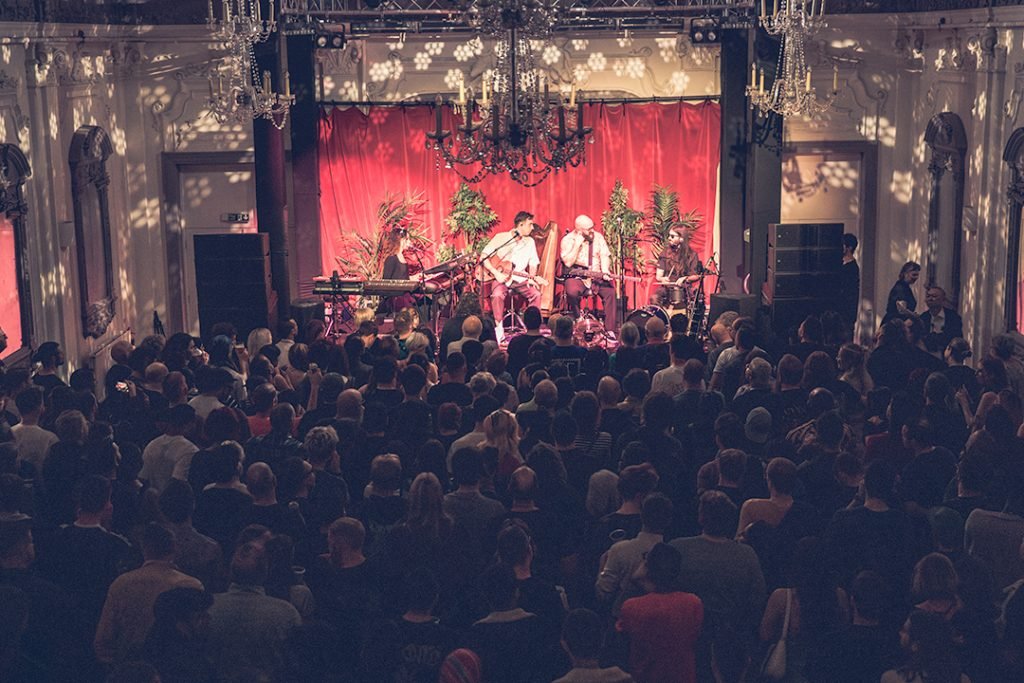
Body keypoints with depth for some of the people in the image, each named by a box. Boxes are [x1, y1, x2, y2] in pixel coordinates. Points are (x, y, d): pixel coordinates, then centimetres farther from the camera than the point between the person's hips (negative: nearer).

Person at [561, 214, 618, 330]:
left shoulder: (598, 237, 7)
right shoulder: (567, 240, -3)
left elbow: (605, 256, 4)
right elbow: (568, 263, -12)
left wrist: (605, 271, -16)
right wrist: (577, 244, -17)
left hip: (597, 276, 3)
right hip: (576, 277, -3)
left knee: (610, 291, -25)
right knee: (572, 292, -35)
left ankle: (610, 329, -18)